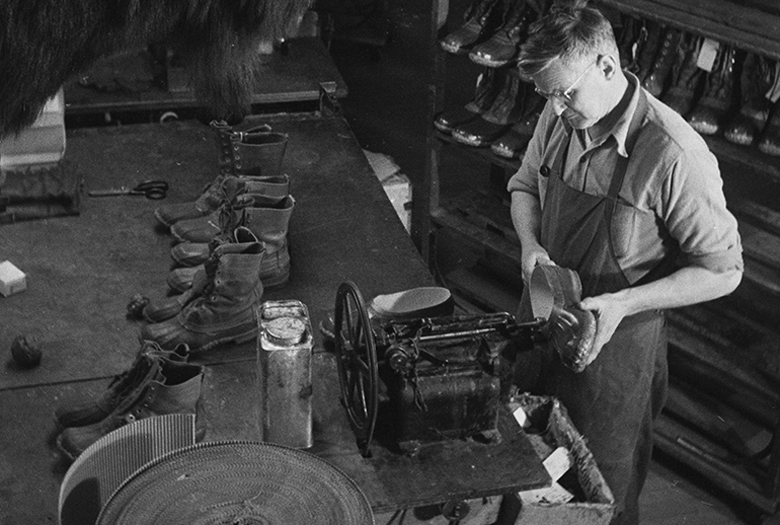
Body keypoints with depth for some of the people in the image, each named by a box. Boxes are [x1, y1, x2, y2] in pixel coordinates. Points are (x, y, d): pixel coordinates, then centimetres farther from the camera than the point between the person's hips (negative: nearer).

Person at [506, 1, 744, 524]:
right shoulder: (558, 119, -7)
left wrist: (624, 303, -28)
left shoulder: (675, 156, -26)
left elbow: (722, 271, -18)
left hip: (614, 345, -5)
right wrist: (530, 242, -9)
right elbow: (524, 185, 12)